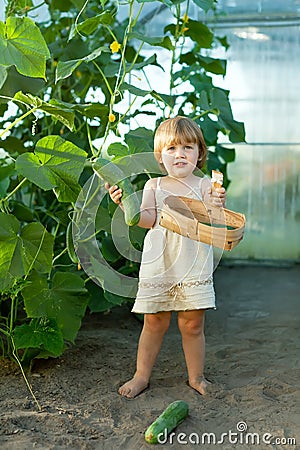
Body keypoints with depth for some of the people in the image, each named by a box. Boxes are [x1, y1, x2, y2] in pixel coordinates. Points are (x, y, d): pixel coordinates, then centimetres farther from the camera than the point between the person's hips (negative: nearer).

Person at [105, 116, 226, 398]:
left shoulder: (204, 186, 5)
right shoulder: (154, 185, 9)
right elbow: (147, 219, -3)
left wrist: (215, 207, -28)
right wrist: (124, 202, -19)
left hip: (194, 267, -1)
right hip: (158, 266, 1)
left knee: (192, 324, 7)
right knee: (154, 323, 9)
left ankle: (196, 377, 26)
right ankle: (141, 376, 23)